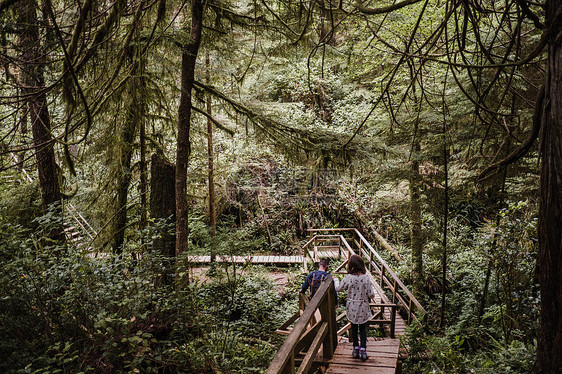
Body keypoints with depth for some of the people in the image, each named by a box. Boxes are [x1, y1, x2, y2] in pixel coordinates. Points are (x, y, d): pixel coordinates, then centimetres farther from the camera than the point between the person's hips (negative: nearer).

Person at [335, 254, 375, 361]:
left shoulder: (348, 278, -15)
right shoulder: (366, 278, -16)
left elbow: (338, 289, -2)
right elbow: (371, 294, -14)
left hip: (352, 308, 0)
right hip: (363, 308, 0)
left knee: (354, 328, 16)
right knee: (363, 328, 13)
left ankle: (356, 349, 22)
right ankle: (363, 350, 10)